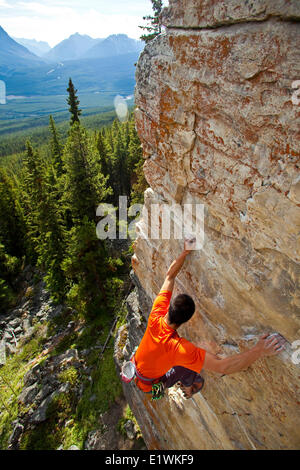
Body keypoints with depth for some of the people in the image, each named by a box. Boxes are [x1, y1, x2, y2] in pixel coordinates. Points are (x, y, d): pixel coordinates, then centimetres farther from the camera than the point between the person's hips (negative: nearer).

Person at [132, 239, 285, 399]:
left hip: (136, 367, 5)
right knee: (189, 366, 4)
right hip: (149, 385, -4)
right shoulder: (179, 348, -43)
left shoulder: (156, 316, -31)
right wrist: (259, 351, -44)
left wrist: (185, 252, -22)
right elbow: (223, 367, -44)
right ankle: (187, 389, 31)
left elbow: (169, 276, -24)